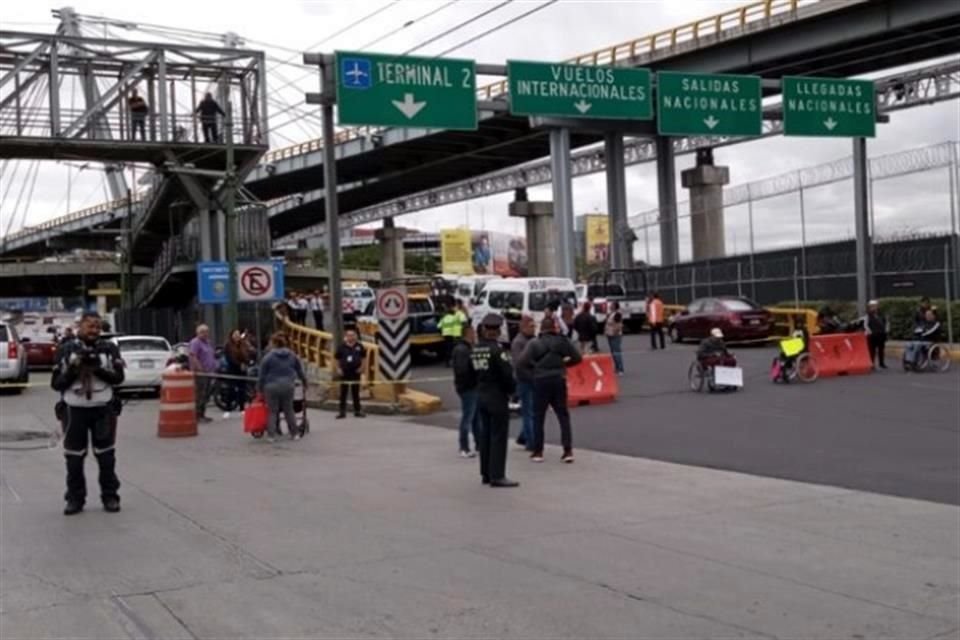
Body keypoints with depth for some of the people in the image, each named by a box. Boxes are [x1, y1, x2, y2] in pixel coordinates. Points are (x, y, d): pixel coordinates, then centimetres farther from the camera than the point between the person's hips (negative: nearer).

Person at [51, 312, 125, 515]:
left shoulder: (109, 349, 2)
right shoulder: (66, 350, 1)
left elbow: (118, 377, -7)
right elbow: (56, 384, -1)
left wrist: (98, 368, -21)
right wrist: (72, 369, -17)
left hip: (103, 408, 0)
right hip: (74, 409, 0)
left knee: (106, 455, 4)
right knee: (73, 457, 4)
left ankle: (110, 496, 14)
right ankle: (75, 498, 15)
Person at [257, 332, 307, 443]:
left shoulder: (268, 357, -3)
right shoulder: (292, 356, 9)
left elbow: (262, 375, -1)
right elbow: (300, 372, 16)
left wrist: (260, 389, 8)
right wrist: (304, 384, 28)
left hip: (272, 387, -4)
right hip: (288, 386, 4)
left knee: (272, 411, 4)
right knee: (289, 410, 13)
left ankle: (272, 435, 3)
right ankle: (295, 433, 15)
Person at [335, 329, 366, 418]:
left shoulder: (359, 347, 1)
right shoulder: (341, 347, -3)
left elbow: (363, 358, 12)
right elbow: (337, 360, 5)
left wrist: (361, 367, 0)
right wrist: (338, 369, -5)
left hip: (355, 373, 1)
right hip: (344, 373, -1)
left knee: (356, 393, 10)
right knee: (343, 394, 2)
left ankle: (357, 411, 18)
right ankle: (342, 412, 7)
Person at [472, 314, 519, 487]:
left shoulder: (475, 350, 5)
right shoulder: (496, 350, -17)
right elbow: (507, 374, -18)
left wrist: (480, 387, 13)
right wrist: (511, 390, -2)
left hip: (481, 396, 7)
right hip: (497, 397, -7)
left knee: (485, 434, 14)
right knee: (499, 436, -3)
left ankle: (486, 473, 19)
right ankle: (497, 476, -2)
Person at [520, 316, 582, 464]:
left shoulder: (534, 344, -5)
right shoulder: (563, 341, 1)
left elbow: (522, 362, -14)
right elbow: (577, 358, 2)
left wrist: (535, 364, 4)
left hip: (541, 381, -1)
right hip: (559, 380, 1)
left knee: (538, 417, 9)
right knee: (563, 415, 8)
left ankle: (538, 452, 12)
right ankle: (568, 450, 1)